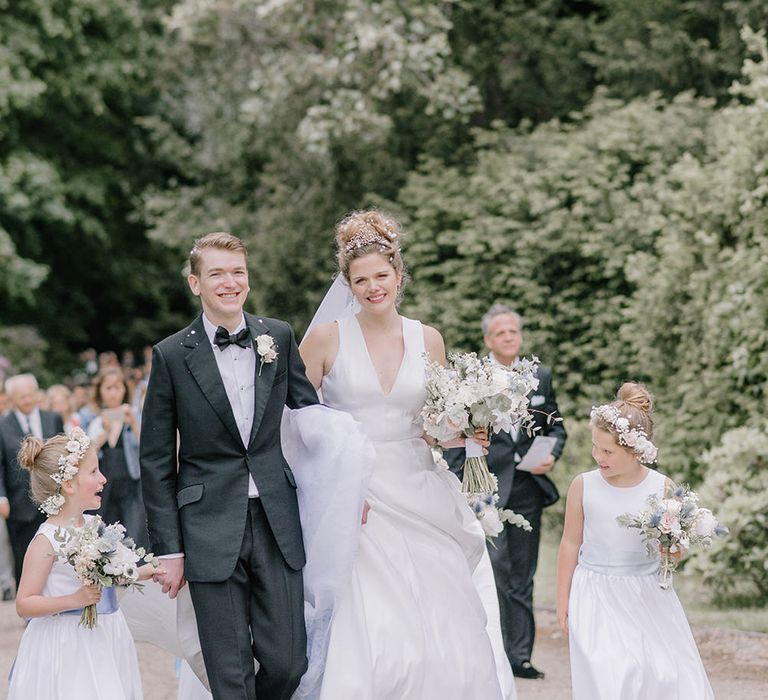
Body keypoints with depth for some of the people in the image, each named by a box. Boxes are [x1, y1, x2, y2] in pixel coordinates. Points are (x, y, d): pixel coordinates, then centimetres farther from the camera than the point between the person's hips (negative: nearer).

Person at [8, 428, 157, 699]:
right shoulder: (47, 540, -14)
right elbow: (24, 604, -15)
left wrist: (143, 572, 15)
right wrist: (75, 600, -23)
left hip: (104, 641, 7)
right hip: (66, 646, -7)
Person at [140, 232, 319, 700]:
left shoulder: (279, 337, 4)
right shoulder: (173, 355, -3)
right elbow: (157, 462, 0)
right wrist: (169, 549, -2)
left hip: (277, 523, 2)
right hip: (212, 530, -2)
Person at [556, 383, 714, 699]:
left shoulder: (662, 487, -6)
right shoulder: (583, 486, -7)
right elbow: (571, 543, 4)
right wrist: (563, 601, 8)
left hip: (647, 596, 1)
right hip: (597, 597, -1)